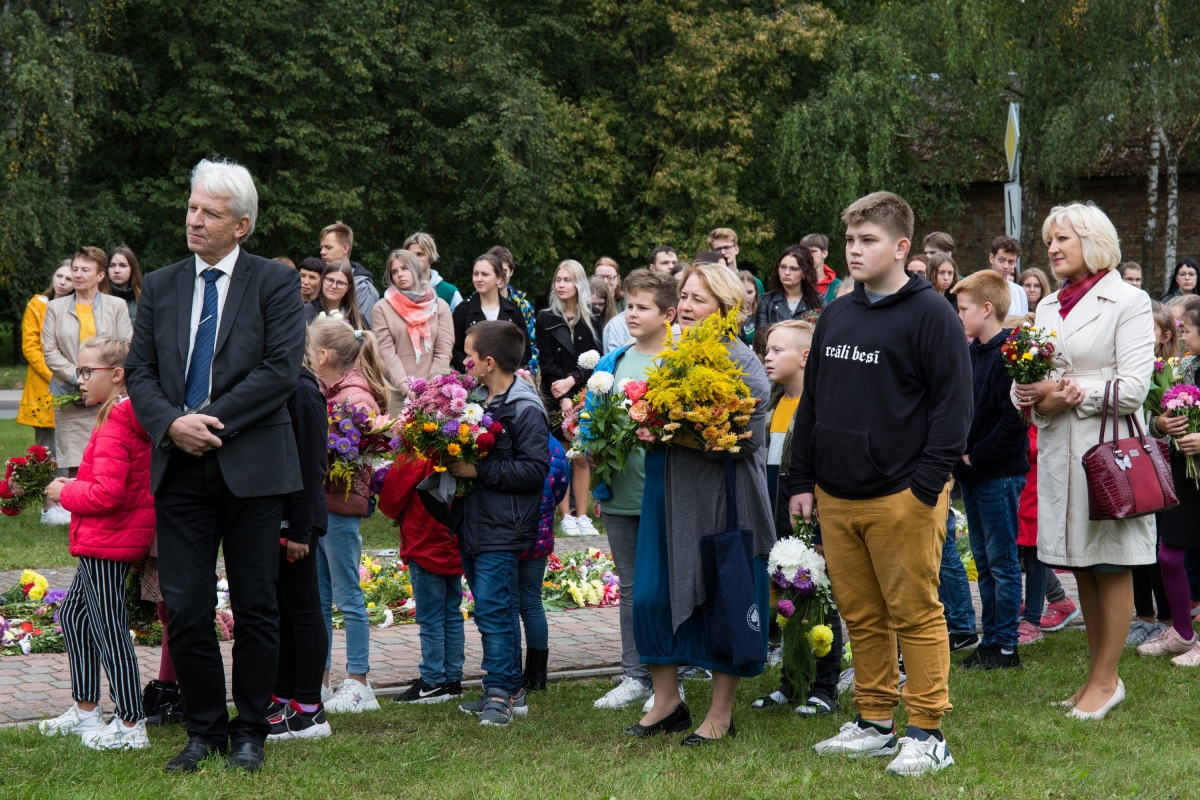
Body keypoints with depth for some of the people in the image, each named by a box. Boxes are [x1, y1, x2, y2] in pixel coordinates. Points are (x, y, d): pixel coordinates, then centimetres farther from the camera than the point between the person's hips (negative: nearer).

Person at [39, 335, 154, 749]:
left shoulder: (114, 427, -20)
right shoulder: (131, 419, 11)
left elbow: (107, 493, -27)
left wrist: (65, 492, -11)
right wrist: (75, 484, 10)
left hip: (106, 544, -11)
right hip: (105, 542, 11)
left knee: (109, 631, -4)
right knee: (73, 616, 20)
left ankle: (130, 726, 2)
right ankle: (86, 710, 29)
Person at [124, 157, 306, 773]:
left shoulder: (275, 283, 0)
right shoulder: (160, 287, 12)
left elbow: (281, 369, -9)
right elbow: (138, 370, 9)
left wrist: (210, 420, -14)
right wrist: (172, 423, -10)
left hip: (252, 465, -3)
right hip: (179, 467, 3)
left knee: (255, 608, 5)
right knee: (184, 609, 2)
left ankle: (250, 732, 18)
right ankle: (205, 729, 16)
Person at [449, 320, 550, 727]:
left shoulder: (526, 410, -13)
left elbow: (534, 469, -19)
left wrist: (479, 470, -20)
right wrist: (455, 462, 5)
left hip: (501, 530, -9)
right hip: (472, 525, 9)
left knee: (492, 611, -9)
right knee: (492, 611, 13)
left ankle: (500, 694, -3)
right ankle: (510, 689, 22)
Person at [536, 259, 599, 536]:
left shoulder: (591, 321, 9)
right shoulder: (545, 319, 4)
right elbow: (547, 362, -2)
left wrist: (572, 380, -13)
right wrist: (563, 398, -12)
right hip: (556, 398, -1)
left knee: (582, 458, 0)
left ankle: (582, 515, 4)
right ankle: (566, 516, 2)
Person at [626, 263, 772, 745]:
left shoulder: (742, 362, -10)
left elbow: (749, 438, -17)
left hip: (723, 496, -6)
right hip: (669, 491, 7)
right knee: (652, 594, 3)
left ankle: (721, 714, 14)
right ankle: (666, 701, 18)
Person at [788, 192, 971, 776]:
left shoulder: (930, 313, -6)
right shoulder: (835, 317, 14)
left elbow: (954, 404, -10)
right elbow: (811, 402, 19)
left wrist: (927, 484, -16)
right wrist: (801, 480, 12)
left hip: (902, 498, -6)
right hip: (836, 497, 6)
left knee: (915, 615, -1)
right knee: (861, 616, 12)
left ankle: (927, 735, 5)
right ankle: (874, 724, 21)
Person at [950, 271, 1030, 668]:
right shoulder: (971, 353, 11)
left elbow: (1014, 419, -22)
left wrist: (977, 456, -16)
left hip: (999, 474, -9)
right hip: (972, 473, 9)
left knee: (1002, 561, -1)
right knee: (983, 561, 13)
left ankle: (1005, 646, 5)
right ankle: (991, 640, 21)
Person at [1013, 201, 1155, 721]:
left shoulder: (1127, 302, -5)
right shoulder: (1048, 306, 16)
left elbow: (1134, 386, -12)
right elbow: (1027, 375, 17)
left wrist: (1073, 394, -19)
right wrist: (1031, 393, -5)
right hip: (1057, 446, 7)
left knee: (1111, 566, 0)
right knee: (1082, 568, 11)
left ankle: (1107, 679, 7)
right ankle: (1096, 674, 20)